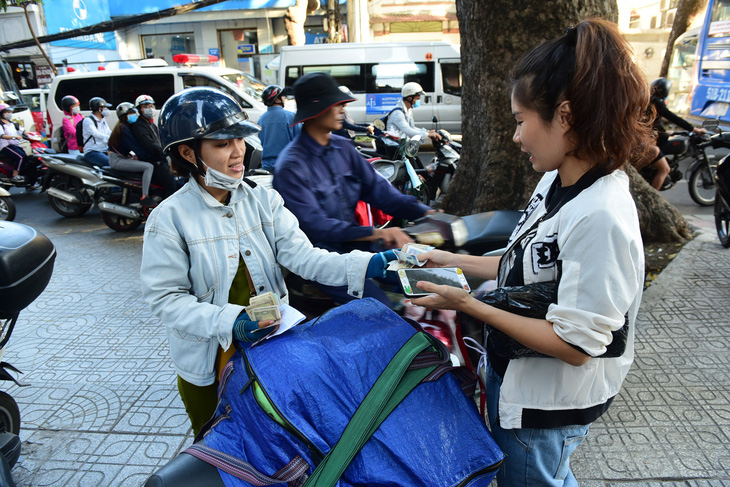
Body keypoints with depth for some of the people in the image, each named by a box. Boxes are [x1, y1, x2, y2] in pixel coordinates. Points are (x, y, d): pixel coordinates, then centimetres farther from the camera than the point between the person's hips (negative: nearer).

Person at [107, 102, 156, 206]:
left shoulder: (125, 126, 15)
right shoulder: (123, 128, -16)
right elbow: (133, 146, -20)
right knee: (149, 166, -23)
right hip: (117, 160, -10)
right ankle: (144, 198, -26)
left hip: (122, 157, 10)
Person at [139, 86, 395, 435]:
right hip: (207, 366, -2)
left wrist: (365, 265, -30)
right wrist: (228, 321, -30)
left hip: (271, 350, 3)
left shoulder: (263, 201, -5)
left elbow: (301, 256, -15)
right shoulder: (169, 219, -14)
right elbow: (166, 299, -15)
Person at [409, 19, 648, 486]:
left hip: (547, 408, -7)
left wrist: (470, 305, -25)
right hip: (511, 375, 8)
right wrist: (455, 261, 4)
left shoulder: (601, 217, -32)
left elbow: (575, 345, -28)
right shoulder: (555, 181, -4)